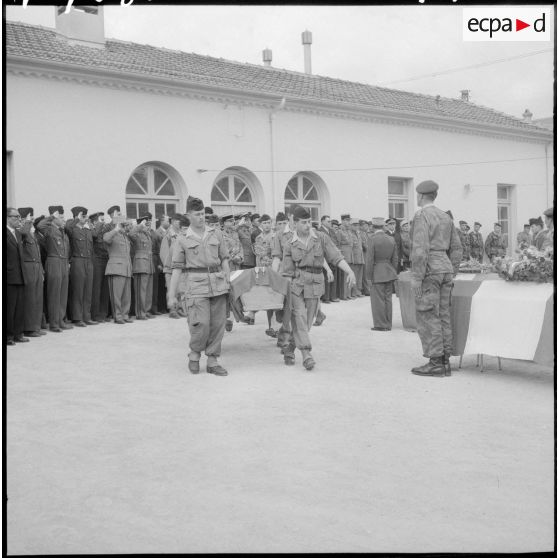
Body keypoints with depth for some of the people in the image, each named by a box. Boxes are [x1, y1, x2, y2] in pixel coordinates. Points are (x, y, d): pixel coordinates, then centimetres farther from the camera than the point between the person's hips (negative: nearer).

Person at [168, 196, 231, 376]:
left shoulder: (216, 234, 12)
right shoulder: (182, 240, 5)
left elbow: (224, 259, 15)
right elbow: (177, 268, 4)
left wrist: (228, 282, 7)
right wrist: (171, 295, 1)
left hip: (218, 282, 3)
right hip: (196, 283, -3)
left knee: (217, 324, 3)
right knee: (201, 323, -13)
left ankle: (212, 361, 14)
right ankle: (194, 354, 13)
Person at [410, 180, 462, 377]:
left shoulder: (421, 216, -11)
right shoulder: (445, 217, 15)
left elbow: (420, 248, -20)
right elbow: (456, 249, 16)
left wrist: (416, 277, -18)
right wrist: (450, 275, 20)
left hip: (428, 271, -8)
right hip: (445, 269, 8)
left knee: (428, 317, -5)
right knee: (442, 317, 8)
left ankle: (435, 363, -6)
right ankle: (444, 362, 9)